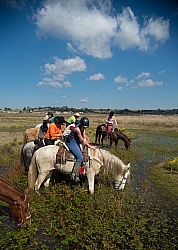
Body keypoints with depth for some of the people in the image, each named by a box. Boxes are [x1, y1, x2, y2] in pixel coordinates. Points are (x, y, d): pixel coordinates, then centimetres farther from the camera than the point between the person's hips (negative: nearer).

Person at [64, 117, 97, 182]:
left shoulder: (83, 128, 2)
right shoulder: (77, 129, -24)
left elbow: (84, 138, 4)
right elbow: (82, 140, -19)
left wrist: (89, 145, -10)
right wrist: (90, 146, -12)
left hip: (76, 142, 10)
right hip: (71, 142, -10)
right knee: (80, 157, -18)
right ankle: (74, 175, -12)